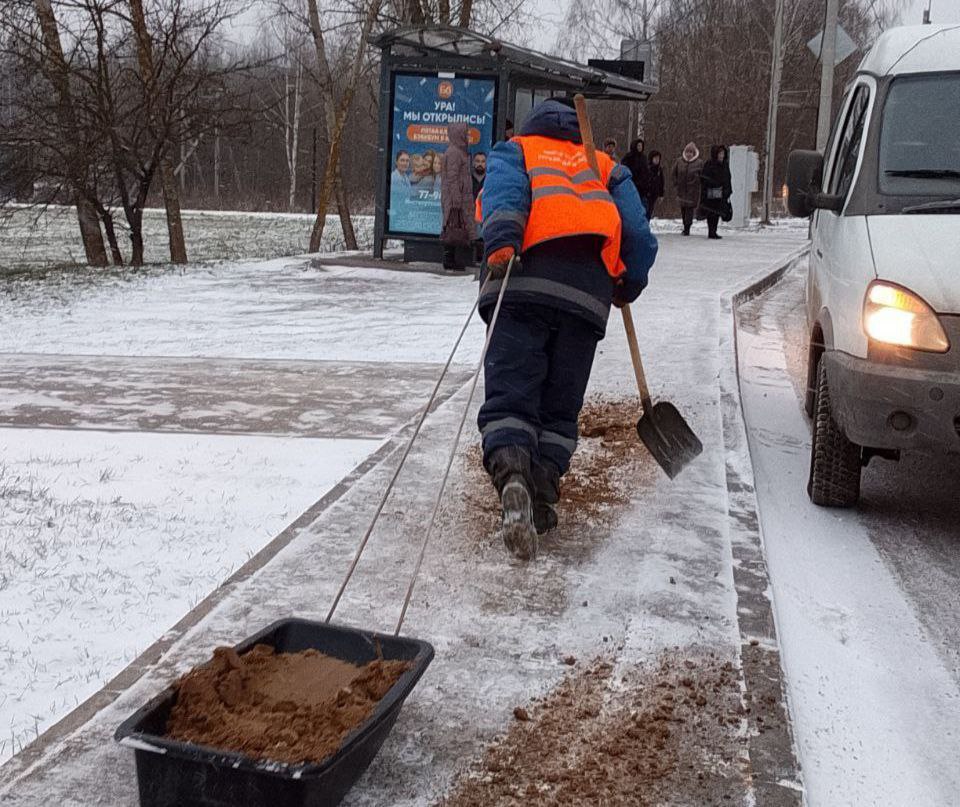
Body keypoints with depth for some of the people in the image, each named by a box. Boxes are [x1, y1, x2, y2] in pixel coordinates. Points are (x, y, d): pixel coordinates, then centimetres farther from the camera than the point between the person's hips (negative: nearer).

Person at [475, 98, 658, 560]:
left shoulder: (513, 151, 25)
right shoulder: (604, 168, 33)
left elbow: (504, 190, 0)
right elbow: (639, 236, 20)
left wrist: (501, 240, -16)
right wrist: (628, 286, 33)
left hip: (522, 281, -2)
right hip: (588, 293, 2)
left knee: (510, 392, -7)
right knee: (560, 405, 10)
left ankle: (511, 475, -32)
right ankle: (542, 493, -2)